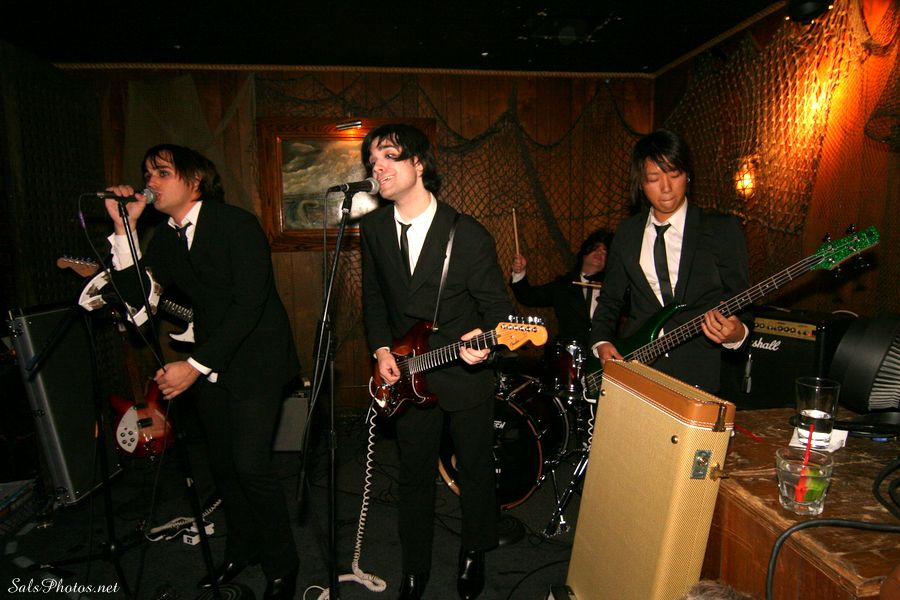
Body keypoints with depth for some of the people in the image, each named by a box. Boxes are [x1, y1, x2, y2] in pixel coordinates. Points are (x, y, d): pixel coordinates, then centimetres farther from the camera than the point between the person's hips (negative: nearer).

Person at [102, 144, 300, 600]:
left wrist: (195, 365, -22)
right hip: (208, 367, 7)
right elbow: (138, 297, -2)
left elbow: (249, 304, -22)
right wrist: (123, 228, -7)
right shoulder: (165, 237, 7)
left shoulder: (237, 224, -15)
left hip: (254, 360, -7)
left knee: (250, 464, -11)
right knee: (223, 465, 14)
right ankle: (242, 550, 36)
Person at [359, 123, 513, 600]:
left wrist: (483, 340, -31)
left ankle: (473, 555, 42)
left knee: (476, 472, 15)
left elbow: (497, 304, -10)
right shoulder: (373, 228, -2)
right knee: (415, 476, 16)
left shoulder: (469, 235, -16)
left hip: (467, 375, -3)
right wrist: (382, 350, -1)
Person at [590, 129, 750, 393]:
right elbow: (610, 299, 16)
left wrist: (736, 333, -19)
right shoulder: (627, 231, 11)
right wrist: (602, 342, 0)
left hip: (697, 374, -2)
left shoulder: (723, 229, 2)